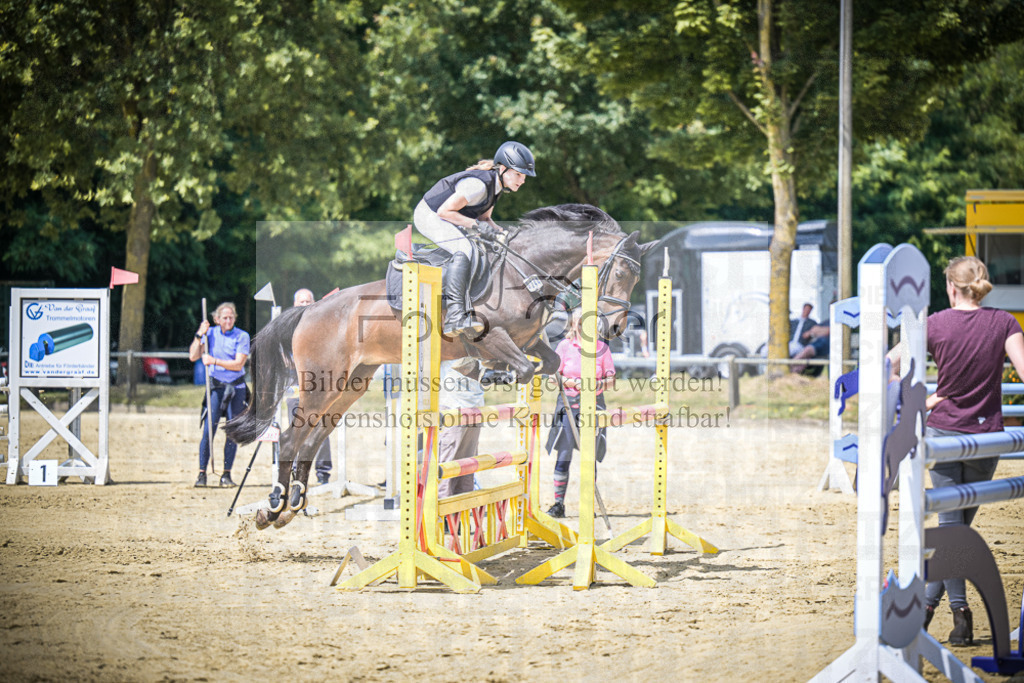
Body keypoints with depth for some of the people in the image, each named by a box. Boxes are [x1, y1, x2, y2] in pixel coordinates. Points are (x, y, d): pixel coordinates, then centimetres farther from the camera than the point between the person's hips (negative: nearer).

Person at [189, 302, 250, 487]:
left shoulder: (242, 336, -3)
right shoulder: (210, 333, 4)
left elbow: (238, 364, -12)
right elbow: (193, 356, 0)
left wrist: (214, 361, -18)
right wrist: (199, 335, -10)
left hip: (237, 388, -1)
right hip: (216, 387, 1)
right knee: (208, 429, -9)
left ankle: (226, 475, 7)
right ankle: (202, 474, -4)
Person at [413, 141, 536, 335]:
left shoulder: (496, 184, 1)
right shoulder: (479, 184, -29)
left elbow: (484, 217, 11)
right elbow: (445, 211, -28)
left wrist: (501, 232, -7)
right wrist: (477, 224, -28)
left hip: (443, 218, 10)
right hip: (429, 215, -10)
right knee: (463, 250, -29)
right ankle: (456, 316, -38)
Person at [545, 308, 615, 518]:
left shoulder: (602, 348, 5)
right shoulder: (564, 346, 3)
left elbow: (611, 379, 8)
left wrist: (599, 384, -13)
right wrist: (573, 382, -13)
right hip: (568, 404, -1)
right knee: (563, 455, -4)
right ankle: (559, 504, 3)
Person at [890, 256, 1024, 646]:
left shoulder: (935, 324, -5)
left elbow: (888, 367, -8)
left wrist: (918, 401, -1)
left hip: (943, 430, -1)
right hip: (986, 434, 1)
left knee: (950, 524, 2)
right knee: (961, 523, 13)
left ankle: (960, 610, -9)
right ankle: (926, 602, 13)